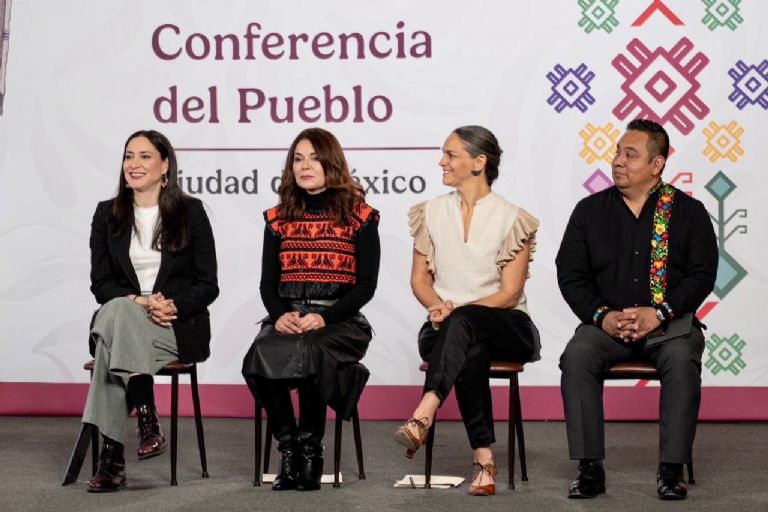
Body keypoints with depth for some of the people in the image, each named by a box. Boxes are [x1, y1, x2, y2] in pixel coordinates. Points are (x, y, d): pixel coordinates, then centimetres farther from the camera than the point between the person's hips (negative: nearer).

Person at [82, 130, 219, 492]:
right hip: (122, 318, 2)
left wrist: (172, 306, -17)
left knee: (116, 315, -35)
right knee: (118, 310, -37)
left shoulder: (191, 211, 6)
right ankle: (147, 421, -39)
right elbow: (100, 282, 5)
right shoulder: (107, 214, 13)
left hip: (179, 327, -2)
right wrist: (138, 303, -15)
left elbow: (207, 286, 2)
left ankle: (112, 455, -38)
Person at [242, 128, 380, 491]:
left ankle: (310, 449, -17)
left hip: (340, 321, -3)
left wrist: (323, 318, -16)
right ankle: (288, 447, -16)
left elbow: (366, 285, -1)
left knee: (308, 353, -37)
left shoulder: (360, 216, 5)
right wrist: (280, 315, -12)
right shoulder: (278, 218, 15)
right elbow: (268, 283, 11)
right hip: (287, 319, 3)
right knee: (261, 355, -32)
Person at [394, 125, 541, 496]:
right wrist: (438, 307, -12)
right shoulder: (431, 212, 10)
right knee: (470, 351, -36)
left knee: (463, 323, -38)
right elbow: (420, 279, 11)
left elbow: (509, 293, -7)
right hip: (445, 328, 2)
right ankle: (484, 459, -42)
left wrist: (456, 310, -21)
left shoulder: (511, 218, -2)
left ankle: (423, 418, -56)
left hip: (505, 328, -2)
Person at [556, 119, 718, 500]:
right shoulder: (590, 210, 11)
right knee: (577, 355, -30)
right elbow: (570, 275, 6)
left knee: (682, 358, -34)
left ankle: (672, 469, -26)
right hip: (606, 324, 2)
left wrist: (660, 313, -16)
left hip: (669, 323, -1)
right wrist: (602, 316, -11)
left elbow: (702, 275, -1)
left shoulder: (688, 211, 6)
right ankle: (590, 469, -26)